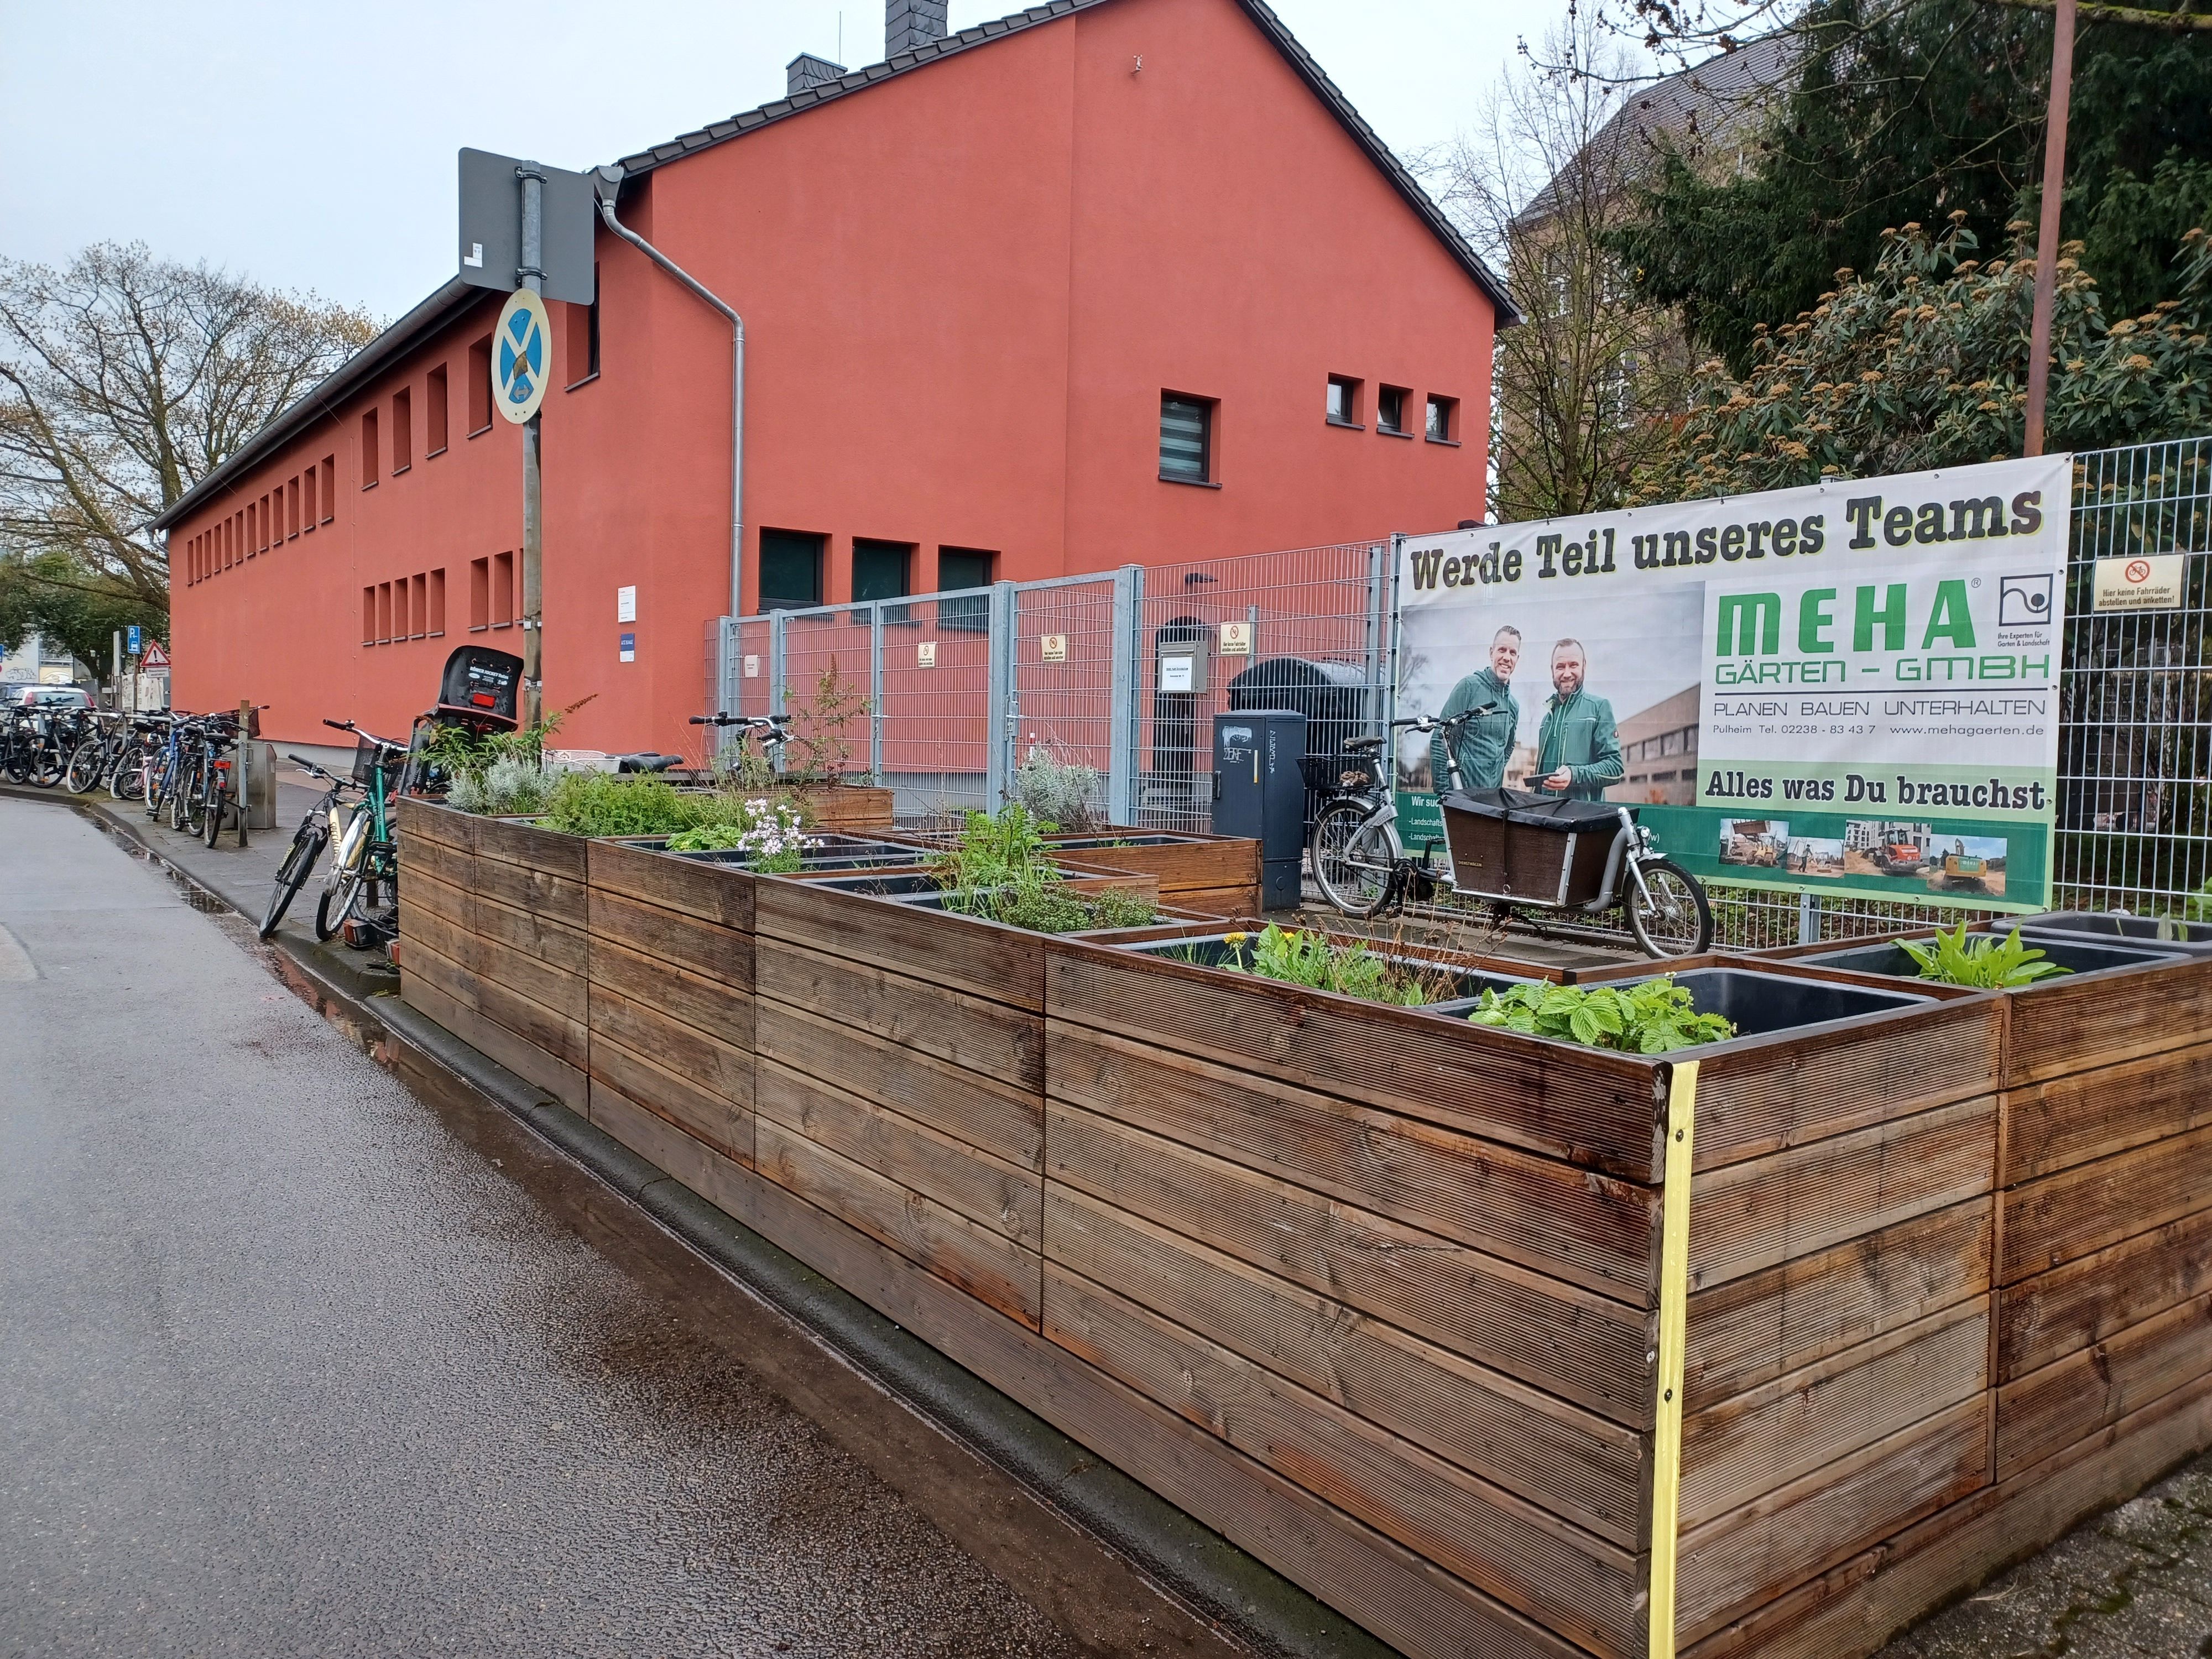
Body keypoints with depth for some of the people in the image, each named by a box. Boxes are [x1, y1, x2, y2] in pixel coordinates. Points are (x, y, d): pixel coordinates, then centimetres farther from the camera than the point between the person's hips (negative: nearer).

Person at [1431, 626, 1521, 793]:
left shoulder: (1514, 705, 15)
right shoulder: (1469, 686, -5)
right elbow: (1439, 741, -9)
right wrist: (1442, 788, -13)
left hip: (1493, 798, 6)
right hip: (1459, 791, -6)